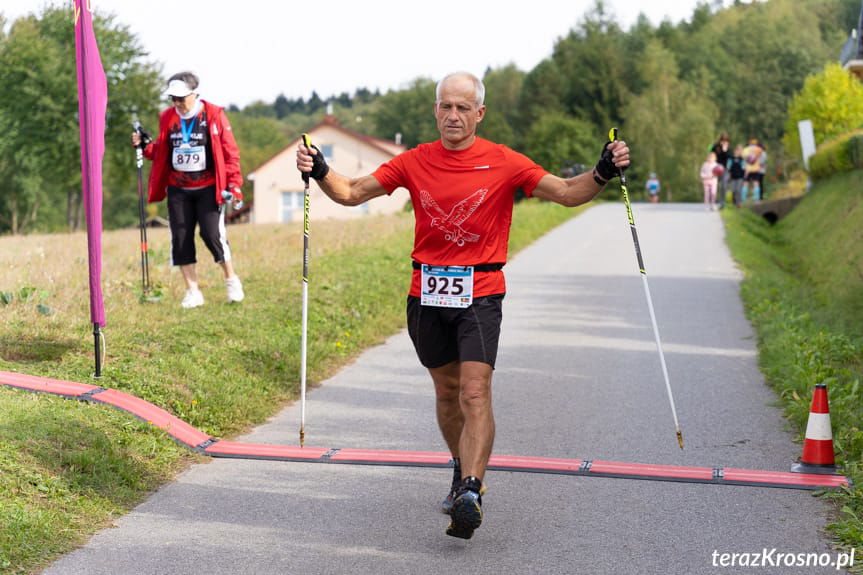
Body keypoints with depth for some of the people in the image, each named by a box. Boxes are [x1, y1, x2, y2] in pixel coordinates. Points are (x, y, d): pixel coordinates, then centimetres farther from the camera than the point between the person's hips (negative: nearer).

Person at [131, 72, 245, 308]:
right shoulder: (167, 118, 5)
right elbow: (161, 152, 16)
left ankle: (231, 280, 10)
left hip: (208, 188, -4)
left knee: (212, 234, -12)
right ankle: (192, 291, 10)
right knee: (181, 238, 1)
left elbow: (230, 151, -5)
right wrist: (145, 145, -4)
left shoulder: (214, 115, -7)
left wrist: (234, 184, -11)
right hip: (178, 190, 4)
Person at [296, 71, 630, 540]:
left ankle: (470, 495, -20)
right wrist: (319, 172, -13)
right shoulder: (414, 162, 4)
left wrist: (602, 174, -21)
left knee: (475, 393, -16)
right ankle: (464, 471, 37)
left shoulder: (504, 163, -3)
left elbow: (567, 193, -3)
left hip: (479, 294, -3)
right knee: (446, 389, 16)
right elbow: (352, 193, 5)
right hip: (427, 292, 3)